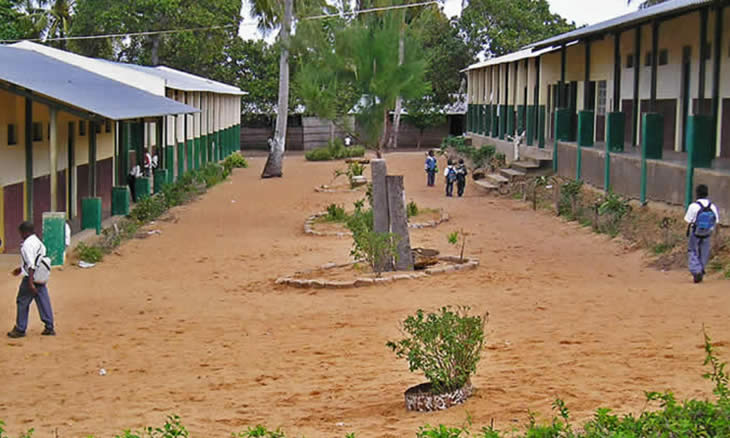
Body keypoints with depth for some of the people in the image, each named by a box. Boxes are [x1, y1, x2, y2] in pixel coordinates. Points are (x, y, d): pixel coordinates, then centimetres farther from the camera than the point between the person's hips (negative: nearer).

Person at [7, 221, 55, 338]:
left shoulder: (27, 245, -17)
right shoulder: (39, 242, 11)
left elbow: (31, 266, -23)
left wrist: (30, 282, -24)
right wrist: (21, 269, 34)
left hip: (31, 278, -8)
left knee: (22, 302, 5)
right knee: (44, 302, 9)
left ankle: (20, 329, 12)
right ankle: (49, 328, 10)